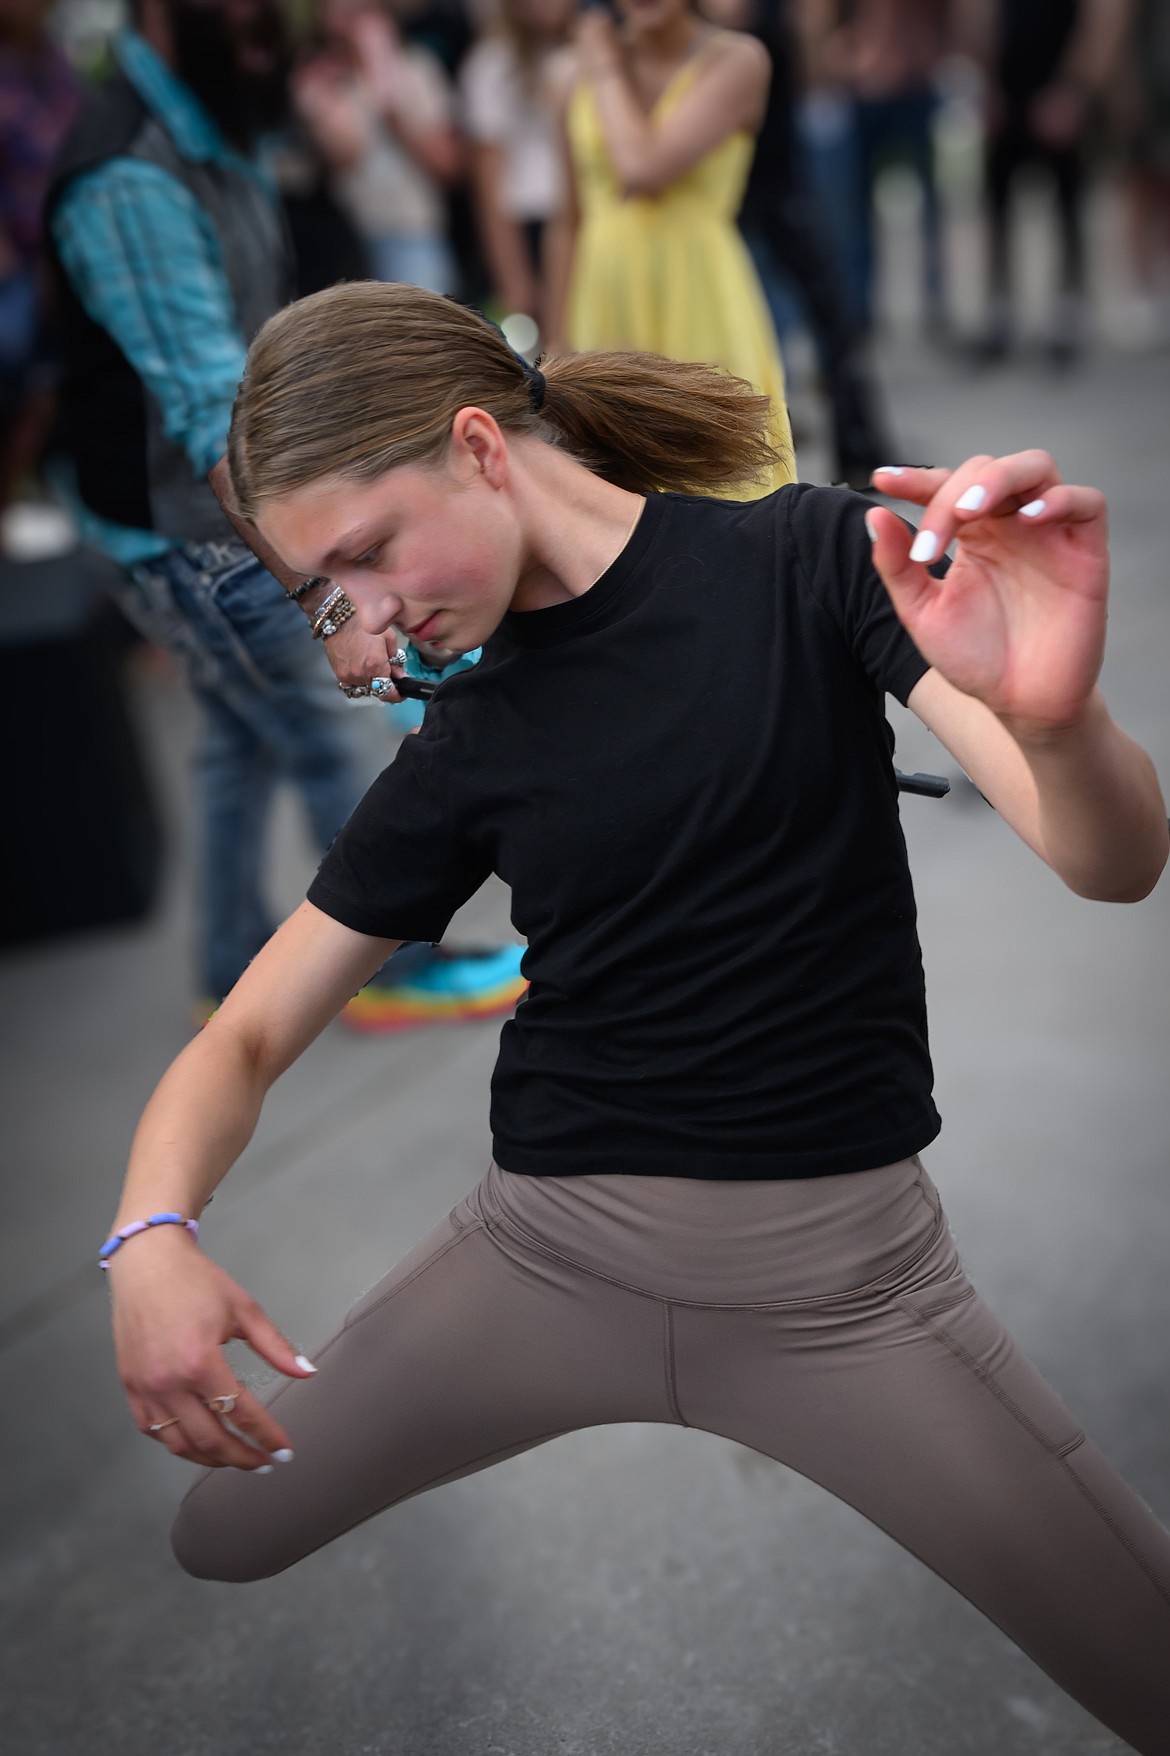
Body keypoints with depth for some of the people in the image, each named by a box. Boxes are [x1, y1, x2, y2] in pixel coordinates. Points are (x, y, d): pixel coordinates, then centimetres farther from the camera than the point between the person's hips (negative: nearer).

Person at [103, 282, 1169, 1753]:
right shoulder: (465, 745, 5)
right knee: (178, 1572, -1)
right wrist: (150, 1234, -15)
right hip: (547, 1249, 3)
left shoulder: (808, 562, -5)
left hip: (839, 1273, -2)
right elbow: (249, 1035, 6)